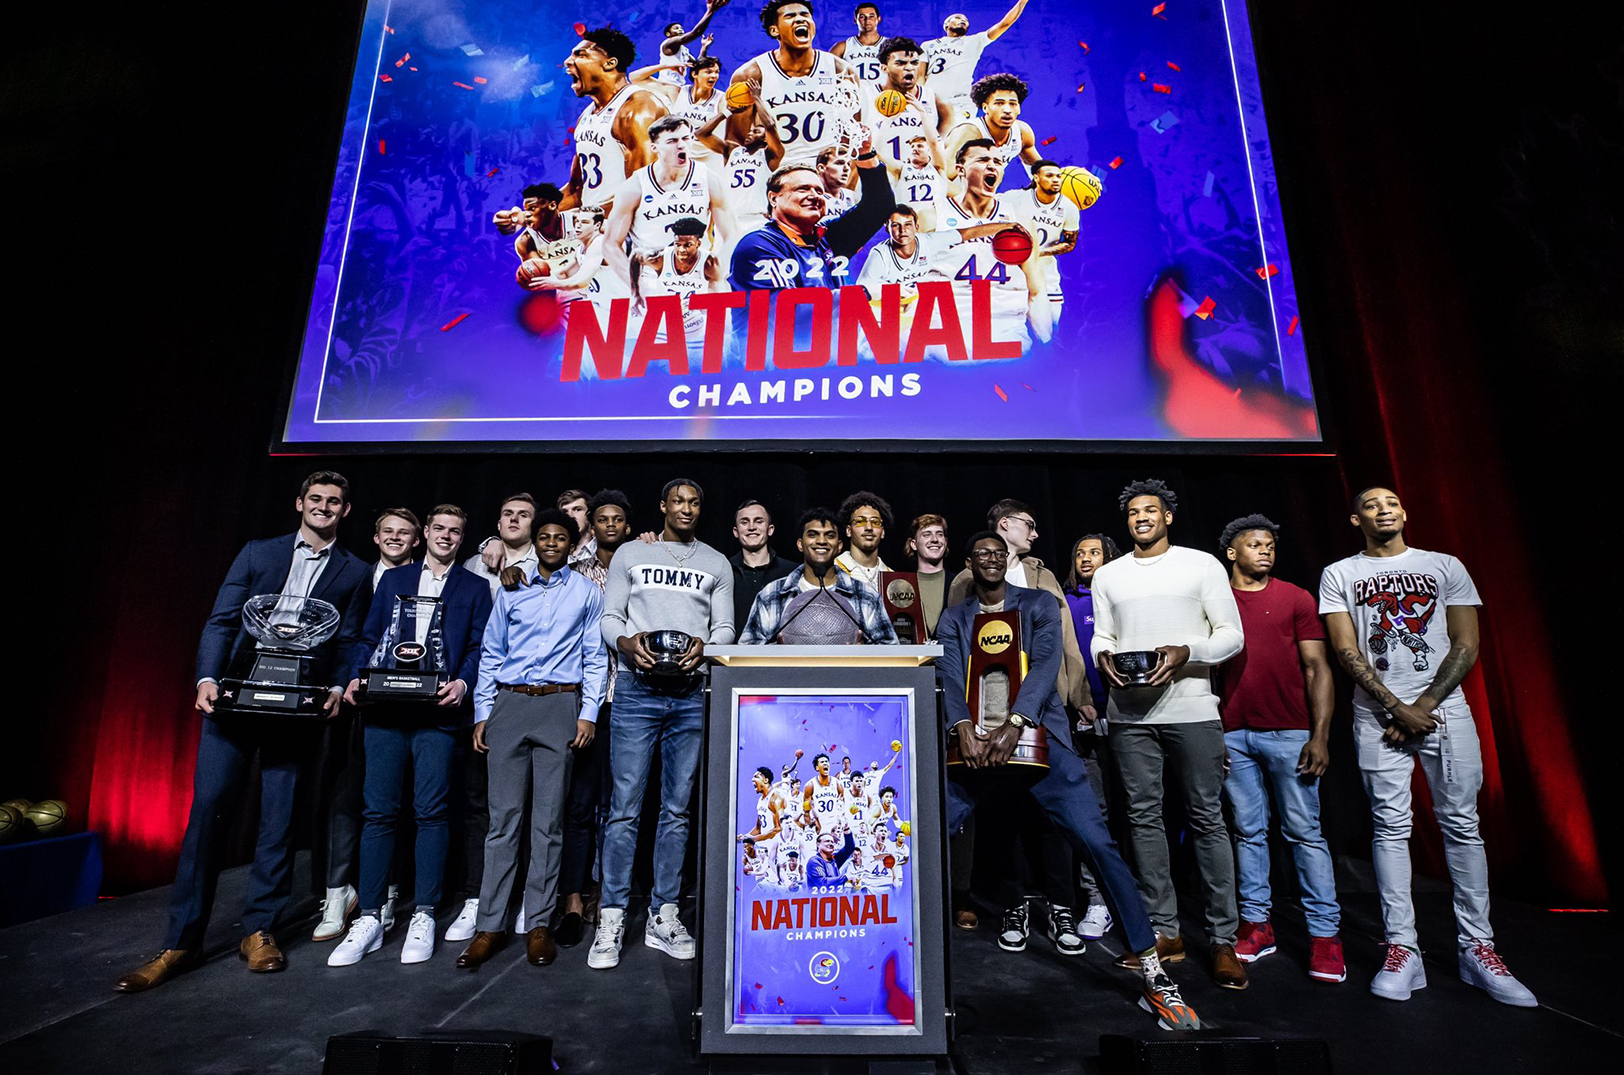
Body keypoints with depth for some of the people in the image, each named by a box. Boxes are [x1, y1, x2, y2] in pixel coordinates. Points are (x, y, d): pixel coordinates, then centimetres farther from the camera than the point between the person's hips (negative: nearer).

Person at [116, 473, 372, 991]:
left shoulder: (356, 572, 7)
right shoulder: (258, 553, 11)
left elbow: (349, 643, 5)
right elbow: (221, 621, 5)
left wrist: (337, 688, -11)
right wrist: (207, 679, -8)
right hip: (236, 697, 1)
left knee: (279, 818, 5)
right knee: (208, 809, -1)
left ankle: (259, 930, 19)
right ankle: (182, 941, 12)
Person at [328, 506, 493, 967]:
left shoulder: (474, 588, 12)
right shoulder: (393, 579, 19)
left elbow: (479, 646, 3)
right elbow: (368, 637, 16)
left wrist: (463, 682, -14)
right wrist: (356, 678, -1)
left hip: (437, 710, -2)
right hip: (385, 708, 2)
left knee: (432, 811, -1)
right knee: (379, 811, 3)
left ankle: (423, 917, 10)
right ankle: (369, 919, 14)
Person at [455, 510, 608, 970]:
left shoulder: (587, 592, 8)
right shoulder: (511, 590, 13)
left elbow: (595, 657, 5)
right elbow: (491, 653, 14)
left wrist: (588, 713, -4)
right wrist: (482, 713, 7)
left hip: (560, 705, -1)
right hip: (509, 704, 2)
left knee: (549, 820, 2)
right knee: (503, 816, 3)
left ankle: (538, 924, 11)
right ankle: (491, 924, 11)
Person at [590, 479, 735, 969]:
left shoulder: (716, 563, 15)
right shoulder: (630, 554, 12)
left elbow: (725, 626, 10)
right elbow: (609, 617, 8)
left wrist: (704, 645, -12)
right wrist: (627, 641, -13)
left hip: (690, 694, 2)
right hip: (637, 689, -1)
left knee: (677, 809, 6)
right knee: (625, 807, -2)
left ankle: (663, 916, 18)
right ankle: (611, 919, 10)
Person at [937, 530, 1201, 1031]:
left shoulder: (1039, 605, 7)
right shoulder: (953, 619, 11)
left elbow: (1045, 664, -8)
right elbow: (949, 676, -4)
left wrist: (1013, 726, -23)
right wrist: (964, 729, -23)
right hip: (973, 743, 2)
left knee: (1099, 843, -9)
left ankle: (1155, 977, 4)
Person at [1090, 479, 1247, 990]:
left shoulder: (1202, 565, 5)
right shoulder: (1107, 575, 14)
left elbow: (1232, 635, 2)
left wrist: (1186, 652, -16)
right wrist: (1104, 657, -6)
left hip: (1191, 709, -3)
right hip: (1129, 713, 3)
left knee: (1207, 819, 1)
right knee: (1144, 817, 6)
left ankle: (1223, 940, 12)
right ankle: (1165, 932, 17)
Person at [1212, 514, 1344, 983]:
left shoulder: (1296, 598, 4)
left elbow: (1317, 668, 0)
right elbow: (1205, 669, 10)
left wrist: (1320, 735, -9)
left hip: (1289, 732, -2)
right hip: (1233, 734, 2)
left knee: (1304, 831, 3)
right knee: (1248, 831, 9)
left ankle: (1324, 933, 13)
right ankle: (1256, 924, 19)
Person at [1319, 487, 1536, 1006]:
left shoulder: (1445, 566, 11)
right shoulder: (1339, 575, 7)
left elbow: (1466, 644, 4)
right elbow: (1347, 651, 0)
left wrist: (1426, 704, -7)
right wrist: (1398, 707, -9)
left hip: (1445, 708, 1)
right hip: (1378, 714, -1)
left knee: (1462, 824, 2)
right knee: (1391, 826, -1)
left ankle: (1476, 947, 13)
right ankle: (1401, 948, 3)